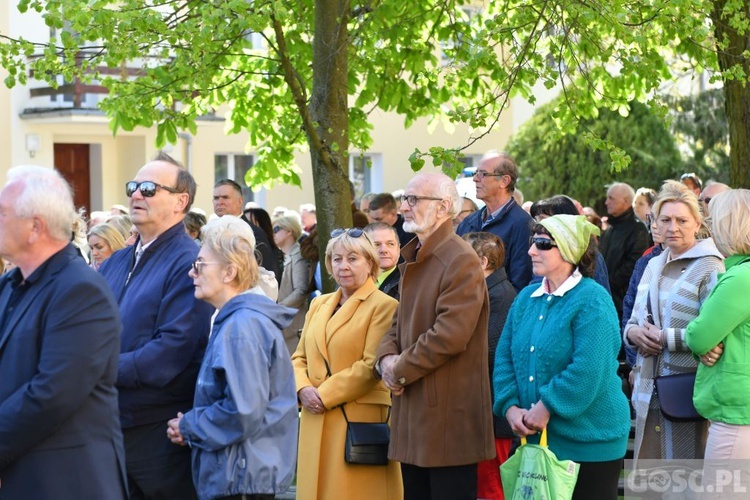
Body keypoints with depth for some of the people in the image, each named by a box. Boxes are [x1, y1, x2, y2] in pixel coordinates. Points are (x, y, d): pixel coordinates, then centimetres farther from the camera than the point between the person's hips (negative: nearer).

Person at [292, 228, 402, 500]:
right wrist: (303, 390, -4)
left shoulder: (383, 306, -5)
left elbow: (371, 366, -12)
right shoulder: (319, 305, 17)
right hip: (316, 421, 6)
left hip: (359, 421, -6)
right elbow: (299, 357, 17)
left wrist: (325, 395, -12)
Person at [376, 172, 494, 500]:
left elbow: (450, 335, -22)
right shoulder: (414, 259, 17)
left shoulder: (461, 261, -14)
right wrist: (387, 358, -1)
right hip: (413, 413, 9)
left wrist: (402, 370, -12)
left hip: (449, 416, -9)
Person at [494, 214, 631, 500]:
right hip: (534, 438, 7)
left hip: (589, 443, -6)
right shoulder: (527, 297, 11)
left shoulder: (591, 300, -12)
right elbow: (505, 355, 8)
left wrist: (547, 407, -20)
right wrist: (510, 406, -7)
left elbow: (587, 371, -22)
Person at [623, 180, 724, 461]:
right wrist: (633, 332, -1)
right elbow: (634, 321, 22)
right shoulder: (654, 265, 17)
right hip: (649, 389, 7)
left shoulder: (709, 267, -7)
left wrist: (665, 337, -16)